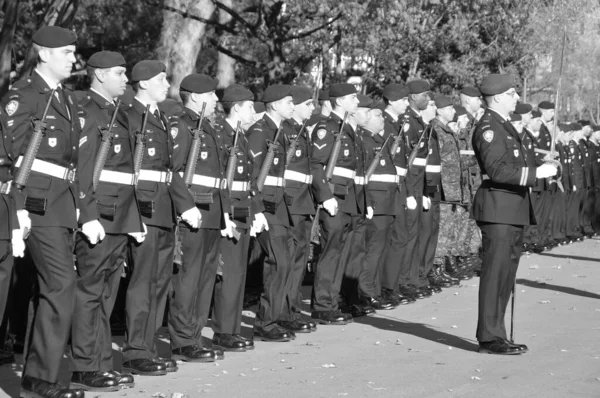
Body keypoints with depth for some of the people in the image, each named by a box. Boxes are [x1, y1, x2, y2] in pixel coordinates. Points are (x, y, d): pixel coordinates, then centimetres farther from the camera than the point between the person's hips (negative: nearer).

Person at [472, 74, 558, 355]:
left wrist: (539, 167, 9)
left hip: (513, 209, 11)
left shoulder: (504, 126, 19)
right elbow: (497, 169, -23)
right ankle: (490, 339, -3)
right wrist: (536, 172, -22)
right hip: (498, 208, -11)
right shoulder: (488, 127, -13)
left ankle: (495, 335, 21)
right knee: (495, 273, -7)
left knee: (506, 274, 14)